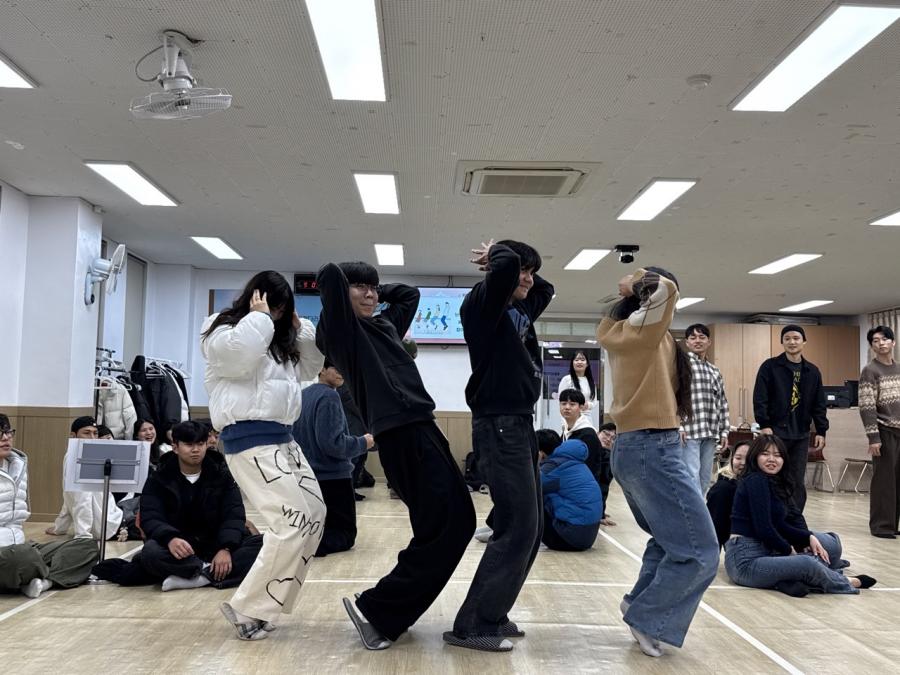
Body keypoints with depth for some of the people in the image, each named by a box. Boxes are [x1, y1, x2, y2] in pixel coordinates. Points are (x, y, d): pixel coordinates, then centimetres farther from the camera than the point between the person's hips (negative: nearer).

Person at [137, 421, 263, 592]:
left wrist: (226, 548, -25)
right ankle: (211, 573, -29)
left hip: (216, 545, 1)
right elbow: (150, 519, -11)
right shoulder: (159, 479, 2)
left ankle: (197, 578, -36)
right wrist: (170, 538, -35)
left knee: (262, 544, -25)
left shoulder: (222, 474, 4)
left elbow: (234, 515, -5)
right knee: (150, 552, -34)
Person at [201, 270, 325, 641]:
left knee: (315, 515, 12)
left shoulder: (278, 339, 20)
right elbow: (242, 358, -25)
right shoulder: (223, 331, -4)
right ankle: (247, 608, -5)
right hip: (250, 438, -10)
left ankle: (266, 601, 20)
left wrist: (301, 328, 10)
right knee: (294, 522, -17)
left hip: (281, 436, 10)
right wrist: (259, 317, -11)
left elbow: (309, 368, 22)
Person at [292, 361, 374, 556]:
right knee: (345, 533, 5)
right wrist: (363, 443, -10)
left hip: (307, 476, 8)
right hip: (332, 476, -8)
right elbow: (332, 443, -24)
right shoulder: (329, 396, -18)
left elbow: (299, 436, 17)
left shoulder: (303, 395, 8)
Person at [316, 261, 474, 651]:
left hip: (419, 430, 9)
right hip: (402, 435, -9)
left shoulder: (383, 325, 19)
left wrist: (377, 294, 23)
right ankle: (375, 608, -2)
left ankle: (392, 611, 21)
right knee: (446, 527, -12)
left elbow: (409, 294, 35)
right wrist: (348, 289, 5)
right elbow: (329, 274, -15)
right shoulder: (342, 331, -3)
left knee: (454, 523, 12)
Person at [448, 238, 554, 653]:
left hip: (521, 425, 9)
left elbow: (546, 289, 35)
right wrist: (497, 257, -4)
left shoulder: (521, 312, 16)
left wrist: (529, 278, 18)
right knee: (517, 528, -11)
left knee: (529, 528, 10)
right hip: (499, 427, -9)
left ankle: (492, 615, 19)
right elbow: (506, 264, -26)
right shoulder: (483, 305, -9)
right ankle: (472, 626, -3)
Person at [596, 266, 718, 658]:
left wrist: (630, 291, 15)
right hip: (652, 449, -10)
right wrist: (645, 284, -10)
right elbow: (666, 289, -29)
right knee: (698, 551, -1)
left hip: (631, 447, 10)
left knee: (670, 539, 25)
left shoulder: (617, 332, 9)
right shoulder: (642, 329, -14)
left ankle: (640, 604, 26)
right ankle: (647, 619, 6)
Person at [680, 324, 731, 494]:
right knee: (692, 477, -10)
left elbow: (722, 403, 21)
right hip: (688, 431, -7)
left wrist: (724, 431, 14)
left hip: (710, 433, 7)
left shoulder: (715, 371, 20)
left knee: (705, 478, 9)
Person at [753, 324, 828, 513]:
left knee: (798, 482, 7)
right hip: (775, 432, -4)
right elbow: (760, 398, -8)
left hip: (800, 434, 4)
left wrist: (821, 431, 6)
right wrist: (764, 425, -15)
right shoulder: (770, 366, -3)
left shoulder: (812, 371, 11)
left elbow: (819, 404, 12)